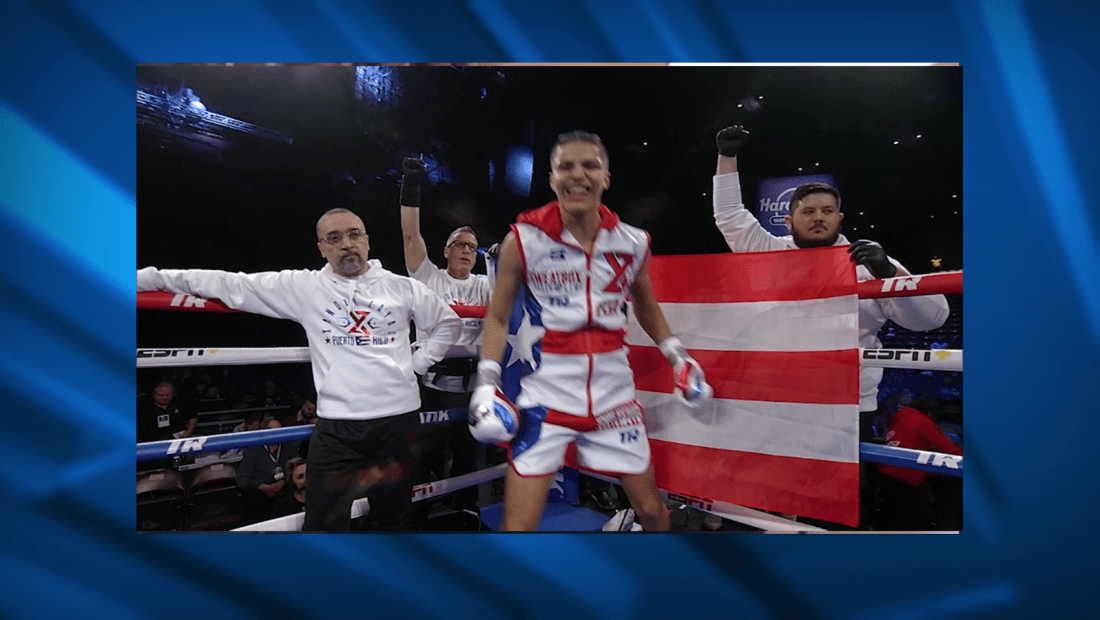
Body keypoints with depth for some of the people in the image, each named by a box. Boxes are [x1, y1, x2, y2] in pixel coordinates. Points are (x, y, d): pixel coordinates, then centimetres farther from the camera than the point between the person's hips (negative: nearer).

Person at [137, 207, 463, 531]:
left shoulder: (401, 286, 4)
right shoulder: (302, 286, 2)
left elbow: (448, 322, 15)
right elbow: (230, 284, 2)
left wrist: (417, 362, 6)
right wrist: (149, 277, 0)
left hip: (399, 417, 1)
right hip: (336, 424, 0)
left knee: (392, 517, 16)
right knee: (325, 522, 6)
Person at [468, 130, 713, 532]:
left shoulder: (633, 243, 0)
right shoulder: (523, 240, -8)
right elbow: (497, 316, 1)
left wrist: (678, 356, 11)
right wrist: (487, 382, -8)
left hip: (614, 392, 3)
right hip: (547, 391, -3)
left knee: (651, 510, 18)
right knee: (518, 526, -1)